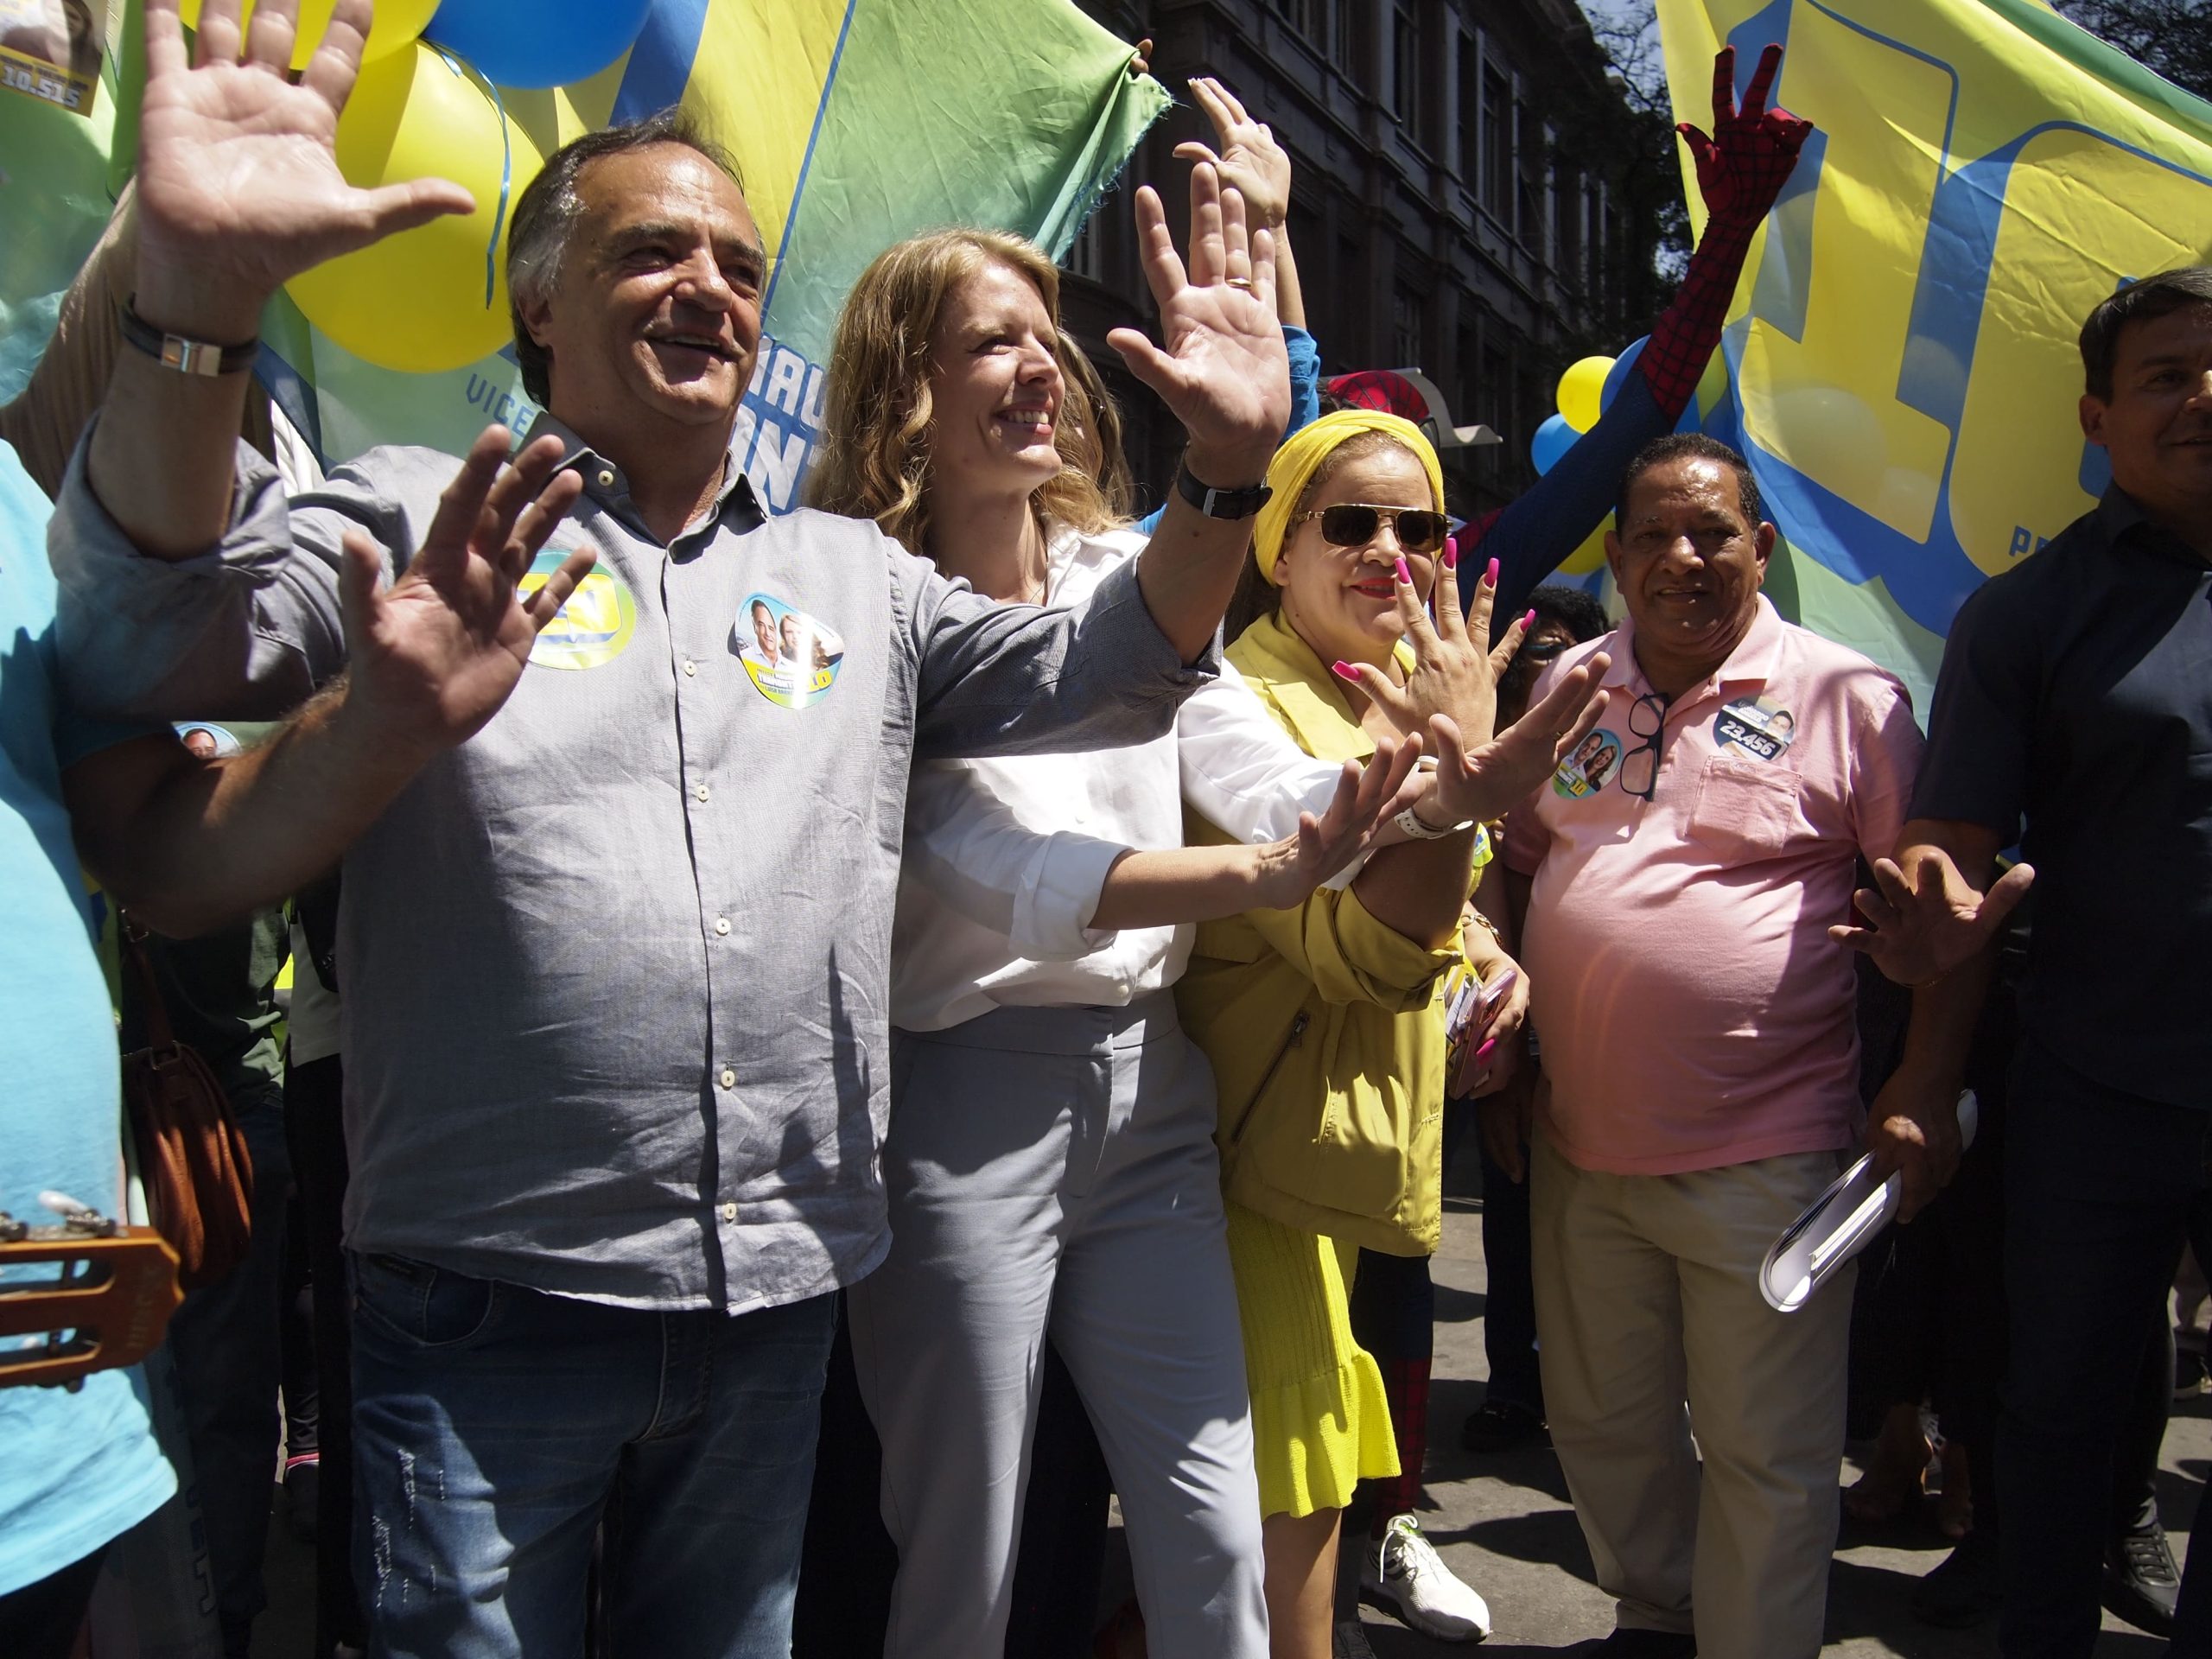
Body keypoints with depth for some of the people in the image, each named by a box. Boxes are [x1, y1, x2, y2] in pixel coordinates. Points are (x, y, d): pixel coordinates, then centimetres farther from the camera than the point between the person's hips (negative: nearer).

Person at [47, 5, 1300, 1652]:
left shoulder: (853, 576, 13)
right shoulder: (423, 517, -1)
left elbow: (1095, 675, 11)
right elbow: (154, 638, -15)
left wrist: (1226, 472, -6)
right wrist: (199, 291, -31)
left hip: (775, 1299, 4)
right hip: (490, 1297, -4)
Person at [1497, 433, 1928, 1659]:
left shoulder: (1846, 696, -6)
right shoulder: (1567, 688, 8)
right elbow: (1518, 865, 19)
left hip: (1765, 1156, -5)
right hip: (1580, 1145, 5)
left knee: (1767, 1455, 6)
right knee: (1601, 1423, 19)